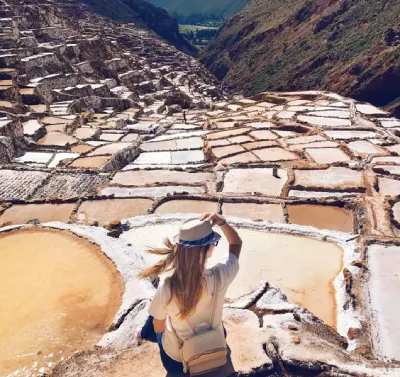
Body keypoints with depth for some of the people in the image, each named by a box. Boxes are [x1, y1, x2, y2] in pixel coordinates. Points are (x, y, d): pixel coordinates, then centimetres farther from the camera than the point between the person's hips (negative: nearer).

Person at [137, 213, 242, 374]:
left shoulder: (166, 287, -33)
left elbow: (158, 327, -14)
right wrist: (222, 222, -29)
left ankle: (145, 335, 64)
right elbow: (236, 243, -12)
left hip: (176, 358, -1)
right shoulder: (219, 277, -32)